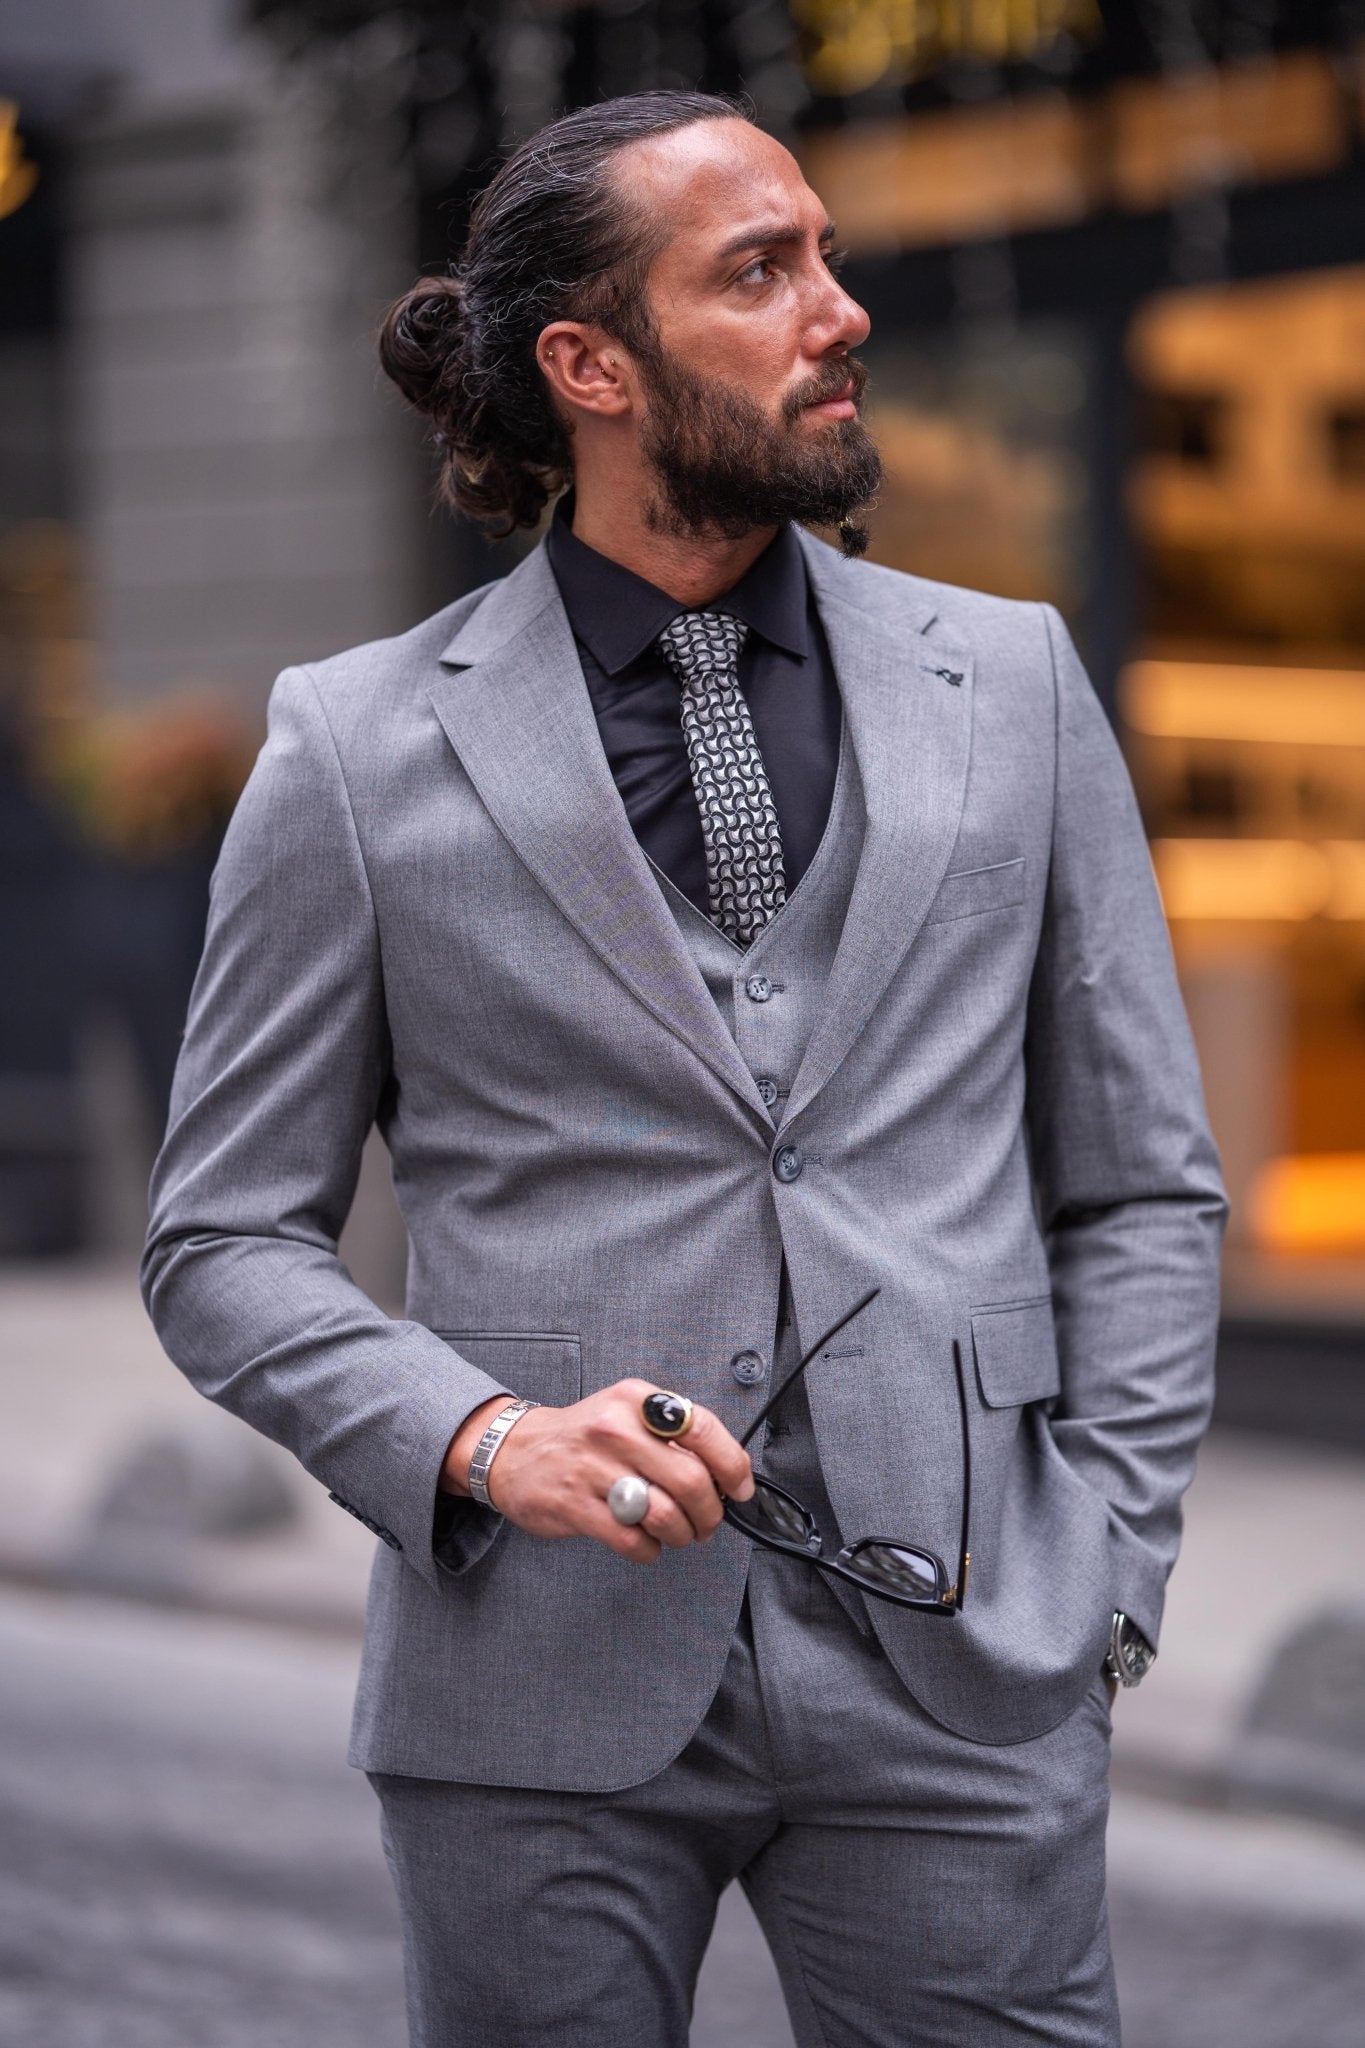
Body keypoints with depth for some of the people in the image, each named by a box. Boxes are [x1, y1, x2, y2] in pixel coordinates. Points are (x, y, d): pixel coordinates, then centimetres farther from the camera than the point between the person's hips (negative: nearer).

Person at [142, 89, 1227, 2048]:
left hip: (960, 1671, 2)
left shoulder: (1014, 682, 7)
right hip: (541, 1683, -1)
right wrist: (482, 1439, -12)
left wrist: (1099, 1583, 2)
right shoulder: (361, 748, 1)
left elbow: (1142, 1185, 11)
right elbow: (228, 1239, 4)